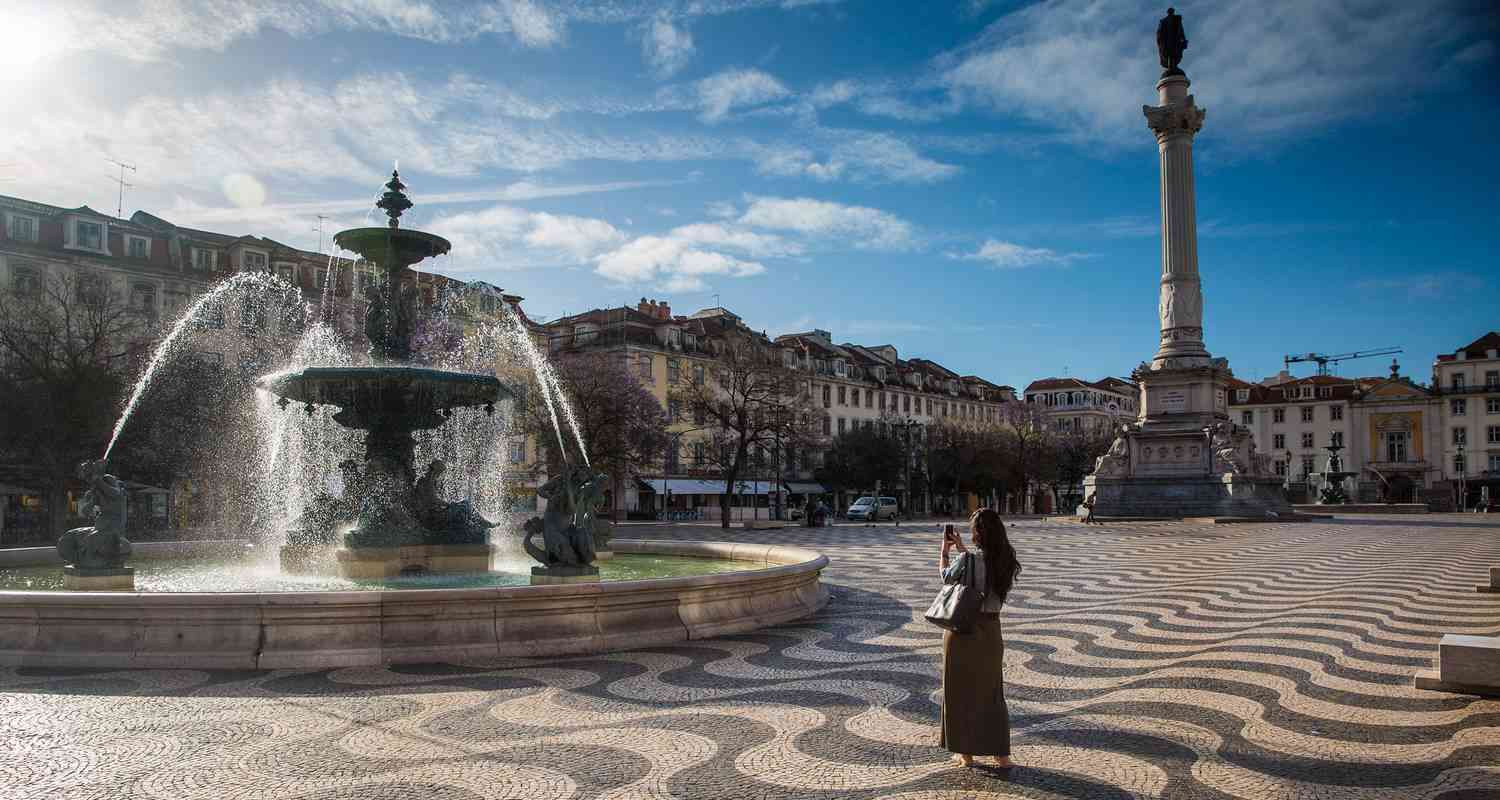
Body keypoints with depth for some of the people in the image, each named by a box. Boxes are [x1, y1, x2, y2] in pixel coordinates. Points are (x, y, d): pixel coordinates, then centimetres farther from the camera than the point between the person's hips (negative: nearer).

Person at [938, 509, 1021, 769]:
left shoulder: (967, 560, -20)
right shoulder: (1007, 562, -4)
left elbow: (946, 577, 0)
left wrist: (944, 552, 17)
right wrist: (962, 550, 24)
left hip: (963, 630, -4)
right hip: (991, 631, 4)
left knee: (961, 692, 12)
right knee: (991, 693, 17)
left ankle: (965, 753, 21)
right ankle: (1002, 755, 16)